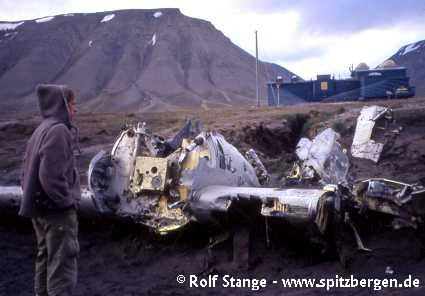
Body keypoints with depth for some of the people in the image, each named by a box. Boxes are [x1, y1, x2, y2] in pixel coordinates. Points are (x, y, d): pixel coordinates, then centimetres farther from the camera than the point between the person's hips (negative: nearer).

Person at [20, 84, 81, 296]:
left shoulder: (41, 130, 13)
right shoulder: (58, 130, -16)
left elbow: (28, 171, 15)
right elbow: (51, 175, -24)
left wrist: (32, 198, 15)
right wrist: (67, 200, -14)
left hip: (40, 208, 10)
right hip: (57, 210, -9)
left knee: (45, 258, 18)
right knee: (62, 263, -6)